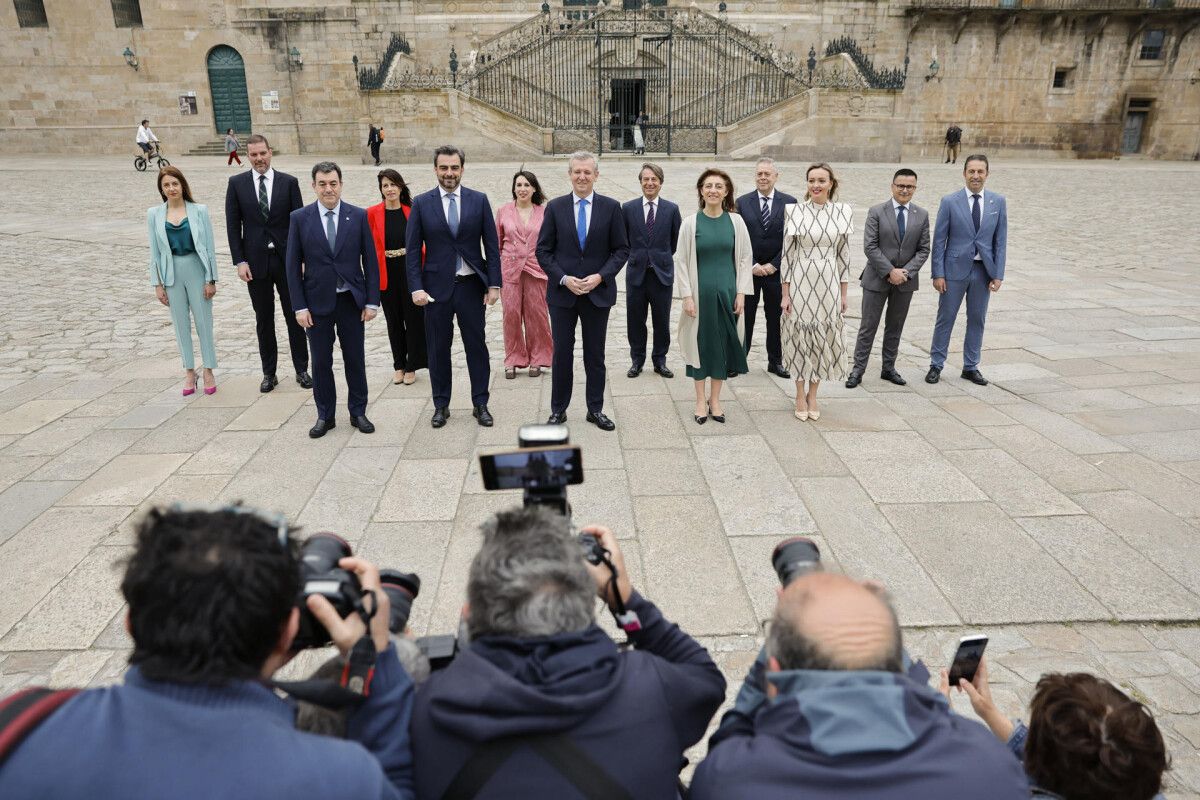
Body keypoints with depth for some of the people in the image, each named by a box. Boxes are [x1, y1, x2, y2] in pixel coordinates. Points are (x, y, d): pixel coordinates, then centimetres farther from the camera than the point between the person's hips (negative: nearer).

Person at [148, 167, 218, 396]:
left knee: (204, 322, 3)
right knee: (181, 324, 8)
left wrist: (211, 279, -6)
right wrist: (157, 284, 2)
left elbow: (209, 246, -2)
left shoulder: (199, 210, -3)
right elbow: (155, 251, 5)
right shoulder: (154, 214, 3)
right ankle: (189, 372, 19)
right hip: (172, 274, 2)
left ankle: (208, 371, 15)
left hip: (197, 270, -2)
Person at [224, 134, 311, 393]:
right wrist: (240, 261, -6)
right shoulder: (236, 184, 2)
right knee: (264, 320, 8)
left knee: (294, 316, 5)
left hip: (287, 260, -1)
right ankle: (269, 372, 18)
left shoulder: (289, 182, 0)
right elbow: (233, 225, 2)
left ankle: (301, 369, 16)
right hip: (255, 262, 1)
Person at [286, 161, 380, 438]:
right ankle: (325, 416, 20)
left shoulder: (358, 216, 0)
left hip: (351, 301, 0)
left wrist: (372, 301, -4)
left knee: (355, 359, 8)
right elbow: (293, 266, 1)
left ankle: (358, 412, 21)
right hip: (317, 301, 0)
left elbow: (370, 261, 1)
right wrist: (300, 306, -5)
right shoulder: (300, 218, 0)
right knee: (321, 362, 7)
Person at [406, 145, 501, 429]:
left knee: (477, 346, 6)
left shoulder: (479, 200, 2)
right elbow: (413, 249, 1)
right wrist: (416, 287, -8)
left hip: (471, 285, 0)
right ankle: (441, 405, 20)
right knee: (438, 349, 8)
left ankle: (480, 404, 17)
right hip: (437, 286, 0)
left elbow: (491, 245, 2)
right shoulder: (421, 203, 1)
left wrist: (494, 284, -3)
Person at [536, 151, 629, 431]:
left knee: (595, 354, 9)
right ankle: (558, 410, 17)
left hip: (598, 291, 0)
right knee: (562, 352, 5)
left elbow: (621, 249, 1)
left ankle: (595, 409, 20)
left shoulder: (611, 207, 1)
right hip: (562, 292, 0)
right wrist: (563, 279, -12)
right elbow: (543, 250, 1)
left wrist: (600, 276, -12)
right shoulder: (555, 207, 2)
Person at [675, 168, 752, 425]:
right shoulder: (691, 223, -3)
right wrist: (687, 296, -8)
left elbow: (745, 257, 4)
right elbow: (682, 261, -2)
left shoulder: (735, 221, 1)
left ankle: (715, 399, 21)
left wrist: (741, 293, -2)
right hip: (700, 293, -1)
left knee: (724, 343, 7)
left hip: (727, 293, 2)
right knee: (700, 342, 5)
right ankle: (700, 400, 18)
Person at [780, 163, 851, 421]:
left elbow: (844, 254, 7)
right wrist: (785, 294, -4)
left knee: (824, 337, 7)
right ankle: (800, 395, 20)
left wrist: (843, 293, 6)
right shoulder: (795, 211, -4)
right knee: (800, 335, 5)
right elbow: (787, 253, -2)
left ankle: (812, 395, 23)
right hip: (801, 282, -2)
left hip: (829, 283, 2)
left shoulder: (842, 211, 2)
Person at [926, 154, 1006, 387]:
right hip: (955, 269, -3)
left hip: (983, 271, 3)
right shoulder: (949, 201, -4)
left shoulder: (998, 202, 3)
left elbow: (1001, 241, 4)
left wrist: (998, 275, -2)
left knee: (977, 319, 10)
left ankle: (971, 367, 20)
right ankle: (936, 365, 15)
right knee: (945, 318, 4)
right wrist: (938, 273, -10)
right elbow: (939, 240, -4)